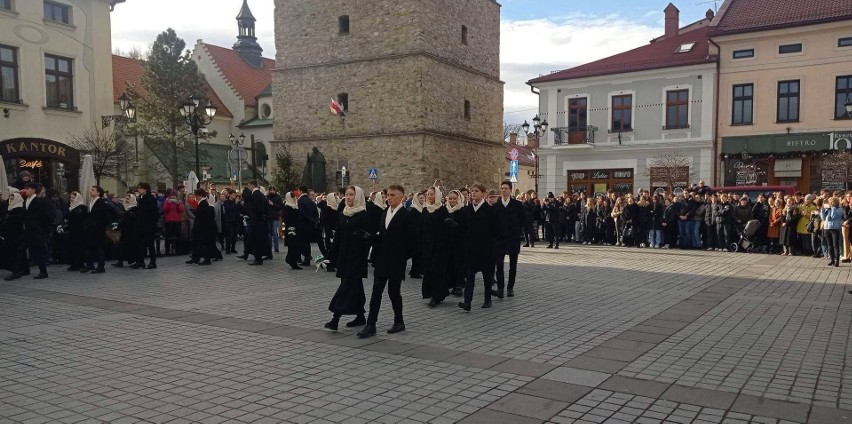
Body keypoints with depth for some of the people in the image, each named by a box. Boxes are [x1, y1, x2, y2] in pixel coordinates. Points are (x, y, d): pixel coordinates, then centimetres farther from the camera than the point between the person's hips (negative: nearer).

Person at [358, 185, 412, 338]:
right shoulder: (384, 213, 13)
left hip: (396, 262, -6)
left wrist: (404, 258, -10)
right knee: (376, 292, 2)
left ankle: (399, 322, 20)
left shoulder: (406, 215, -8)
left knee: (394, 291, 2)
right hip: (382, 261, 6)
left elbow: (409, 239, -10)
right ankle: (371, 325, 4)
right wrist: (376, 255, 7)